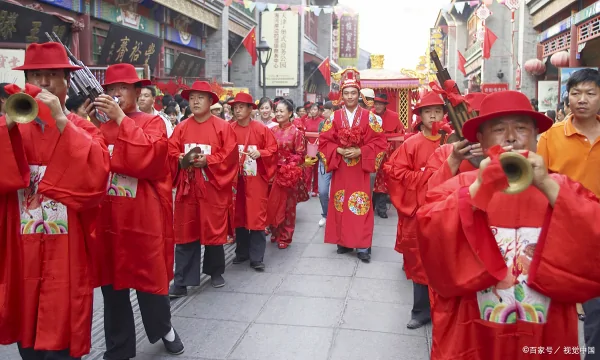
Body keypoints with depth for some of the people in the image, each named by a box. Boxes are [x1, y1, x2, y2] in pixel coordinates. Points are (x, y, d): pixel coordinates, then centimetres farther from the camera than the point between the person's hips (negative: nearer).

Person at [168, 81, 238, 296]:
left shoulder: (223, 127, -1)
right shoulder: (181, 128, 9)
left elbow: (230, 155, -8)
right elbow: (171, 154, 5)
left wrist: (207, 161, -19)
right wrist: (181, 160, -16)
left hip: (213, 189, -2)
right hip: (187, 188, 3)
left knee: (214, 230, 7)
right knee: (185, 234, 3)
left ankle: (215, 272, 28)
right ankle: (181, 282, 8)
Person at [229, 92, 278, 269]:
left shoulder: (262, 129, -3)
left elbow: (273, 149, -1)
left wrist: (260, 153, -18)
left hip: (256, 179, -2)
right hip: (236, 179, 3)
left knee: (257, 216, -3)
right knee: (238, 215, 10)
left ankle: (257, 257, 4)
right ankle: (242, 252, 25)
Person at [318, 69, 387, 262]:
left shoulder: (369, 117, 0)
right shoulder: (334, 117, 4)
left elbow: (379, 142, -3)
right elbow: (324, 141, 2)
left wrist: (360, 151, -15)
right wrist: (339, 150, -13)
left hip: (360, 169, -2)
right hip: (340, 168, 2)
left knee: (361, 206, -3)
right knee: (341, 205, 5)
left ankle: (362, 245, 4)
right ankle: (343, 241, 17)